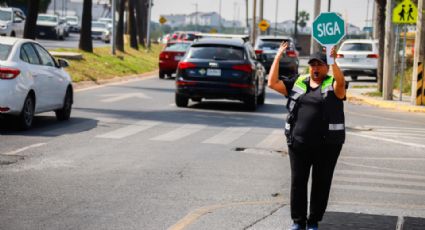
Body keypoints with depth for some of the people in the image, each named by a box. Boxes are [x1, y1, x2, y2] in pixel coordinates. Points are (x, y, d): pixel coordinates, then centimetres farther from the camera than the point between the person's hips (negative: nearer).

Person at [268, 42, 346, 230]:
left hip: (327, 145, -3)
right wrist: (278, 57, 0)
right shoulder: (298, 83, 10)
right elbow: (272, 83, 5)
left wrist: (333, 61, -38)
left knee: (321, 184, 5)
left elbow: (341, 82, -24)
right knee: (297, 182, 6)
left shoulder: (332, 85, -1)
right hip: (298, 143, 3)